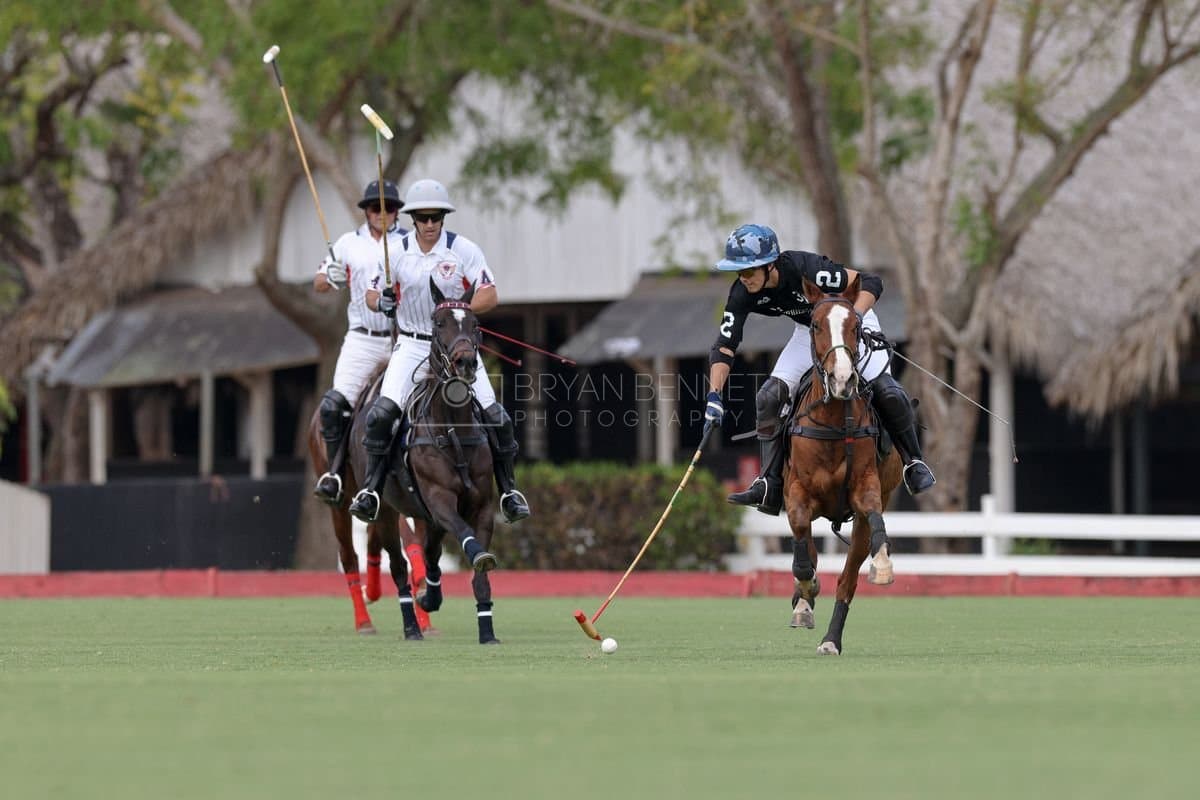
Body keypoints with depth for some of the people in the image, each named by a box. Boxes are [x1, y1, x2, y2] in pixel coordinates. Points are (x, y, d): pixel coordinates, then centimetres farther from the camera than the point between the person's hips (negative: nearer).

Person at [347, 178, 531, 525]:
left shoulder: (463, 249, -7)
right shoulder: (397, 251, -2)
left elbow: (490, 296, -9)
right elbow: (372, 294, 7)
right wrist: (382, 302, -18)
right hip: (412, 344, 1)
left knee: (493, 415, -9)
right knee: (382, 412, -19)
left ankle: (508, 489, 9)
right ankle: (371, 488, -9)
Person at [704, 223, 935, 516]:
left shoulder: (805, 268, -37)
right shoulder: (743, 294, -22)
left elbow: (871, 283, -34)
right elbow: (724, 346, -18)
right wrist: (714, 396, -30)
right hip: (809, 332, 5)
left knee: (885, 390, -22)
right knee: (769, 398, -11)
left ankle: (913, 463, 0)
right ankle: (770, 487, -5)